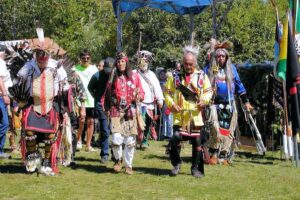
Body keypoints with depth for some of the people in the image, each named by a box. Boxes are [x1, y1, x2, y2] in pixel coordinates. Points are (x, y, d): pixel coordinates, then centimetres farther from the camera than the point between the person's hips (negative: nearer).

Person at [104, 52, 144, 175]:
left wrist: (139, 96, -13)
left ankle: (128, 165, 16)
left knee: (130, 141, 1)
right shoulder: (113, 77, 6)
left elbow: (141, 93, 9)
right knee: (116, 139, -13)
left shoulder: (134, 76, 5)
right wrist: (107, 108, 2)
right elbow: (108, 94, 11)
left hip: (131, 112, 1)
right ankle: (118, 159, 14)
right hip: (116, 111, 0)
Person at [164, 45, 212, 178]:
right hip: (180, 115, -1)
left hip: (196, 115, 1)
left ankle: (196, 168, 18)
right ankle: (176, 163, 6)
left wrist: (204, 100, -9)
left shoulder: (202, 76, 5)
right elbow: (167, 92, 6)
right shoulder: (175, 76, 2)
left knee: (197, 141, 4)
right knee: (176, 137, -16)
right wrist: (171, 104, -10)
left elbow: (208, 91, 12)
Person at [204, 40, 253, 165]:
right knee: (216, 129, -18)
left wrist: (245, 101, 12)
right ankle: (213, 154, -2)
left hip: (229, 105, 3)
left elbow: (239, 85, 15)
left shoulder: (231, 68, 10)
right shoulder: (208, 69, 4)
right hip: (215, 104, -3)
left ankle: (223, 157, 11)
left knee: (228, 131, 2)